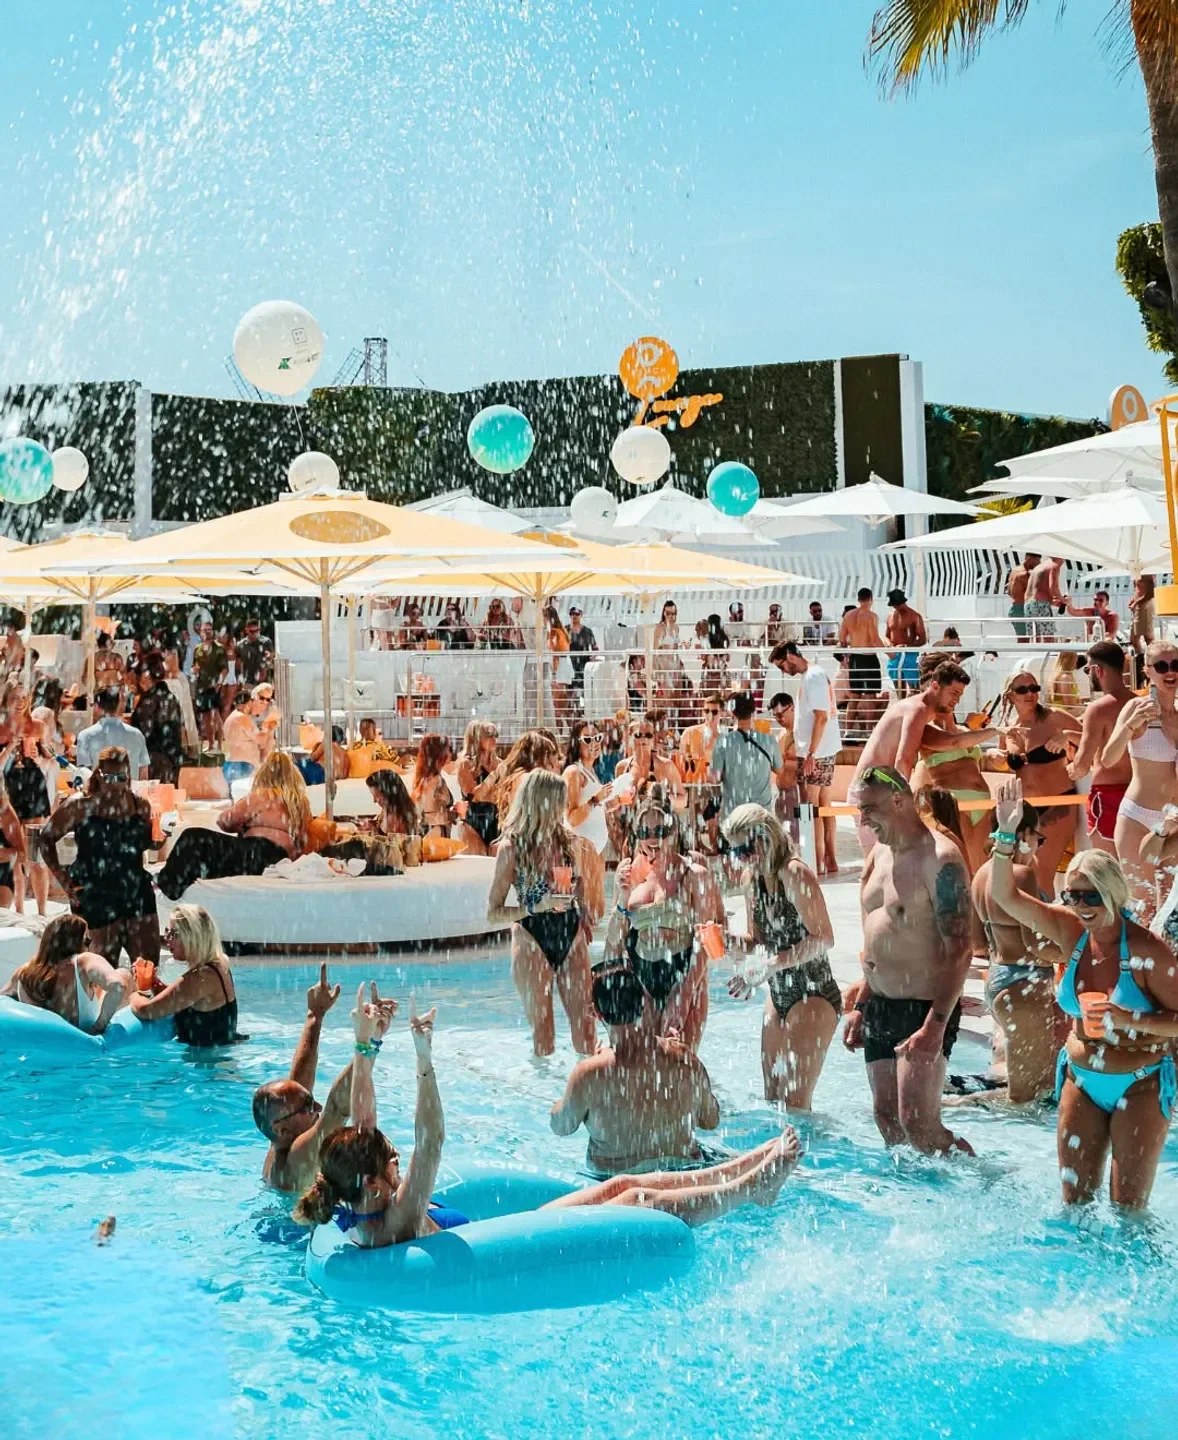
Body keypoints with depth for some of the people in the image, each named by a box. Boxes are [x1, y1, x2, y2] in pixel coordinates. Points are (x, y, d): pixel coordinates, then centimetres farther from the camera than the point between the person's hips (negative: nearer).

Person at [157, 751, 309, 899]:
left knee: (193, 838, -5)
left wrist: (243, 826, 28)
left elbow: (224, 820, 5)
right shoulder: (301, 802, 18)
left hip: (258, 856, -8)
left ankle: (168, 887, -4)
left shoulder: (262, 796, 0)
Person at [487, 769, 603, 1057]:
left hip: (572, 939, 4)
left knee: (586, 1030, 3)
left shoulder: (570, 842, 4)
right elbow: (493, 913, -8)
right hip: (533, 943, -4)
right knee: (543, 1035, 2)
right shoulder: (512, 848, -9)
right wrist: (537, 907, -19)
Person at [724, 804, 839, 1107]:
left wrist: (768, 967, -25)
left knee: (794, 1106, -8)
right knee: (773, 1101, 13)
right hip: (778, 996, 9)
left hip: (814, 995, -9)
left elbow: (823, 940, -22)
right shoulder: (750, 877, 6)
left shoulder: (794, 873, -19)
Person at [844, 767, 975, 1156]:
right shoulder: (880, 853, 12)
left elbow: (959, 951, -20)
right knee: (886, 1119, 11)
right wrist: (860, 1006, 17)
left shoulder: (939, 858, -16)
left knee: (918, 1126, -10)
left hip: (923, 1007, -8)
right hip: (879, 1005, 9)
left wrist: (935, 1026, -25)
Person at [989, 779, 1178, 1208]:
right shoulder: (1072, 932, -4)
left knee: (1128, 1208, 3)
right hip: (1082, 1081, 5)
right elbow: (1006, 896, -8)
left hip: (1140, 1087, -5)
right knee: (1074, 1200, 9)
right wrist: (1006, 835, -18)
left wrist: (1130, 1019, -28)